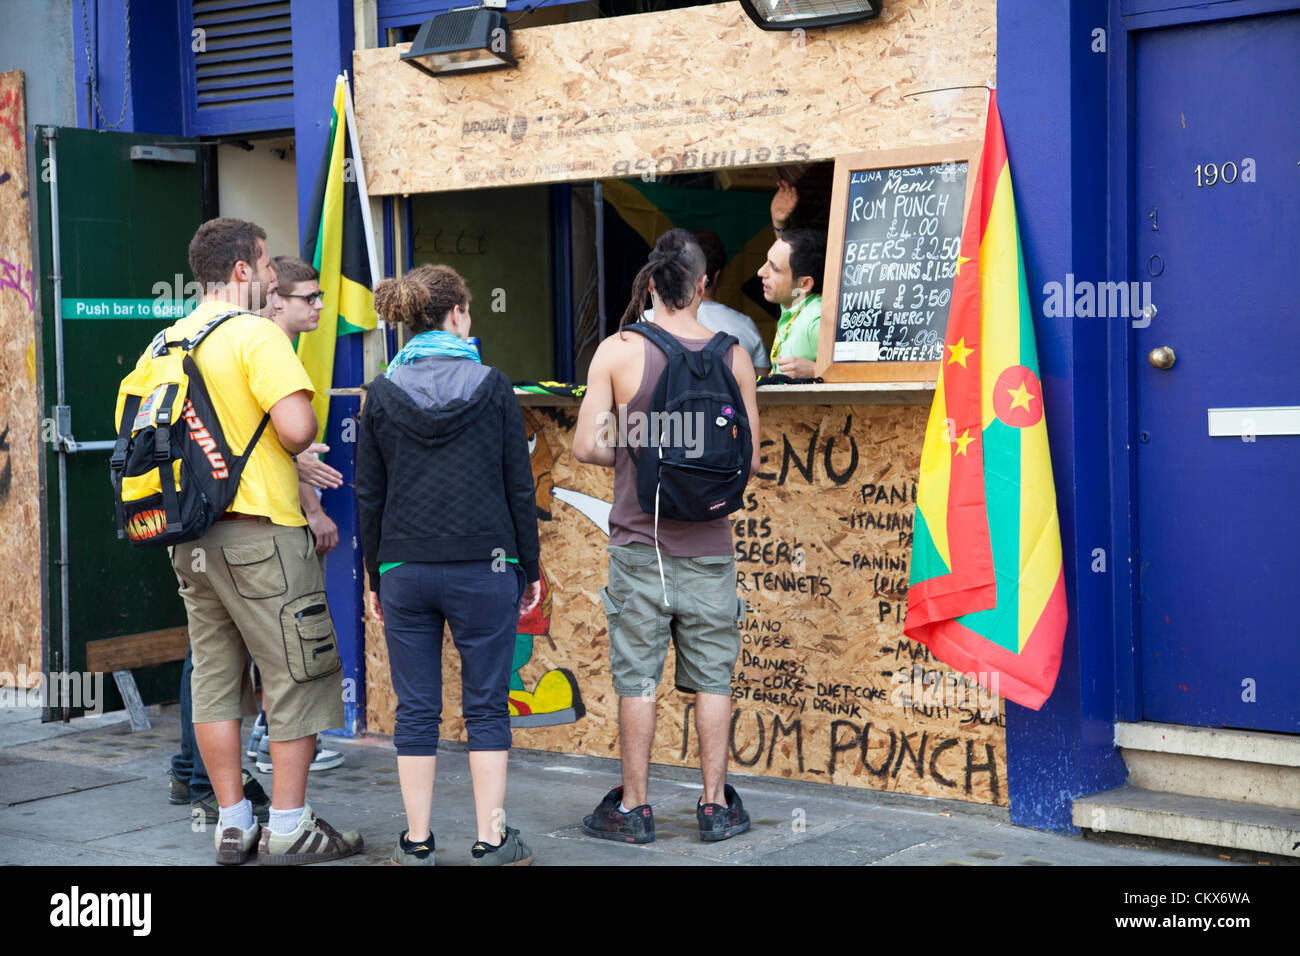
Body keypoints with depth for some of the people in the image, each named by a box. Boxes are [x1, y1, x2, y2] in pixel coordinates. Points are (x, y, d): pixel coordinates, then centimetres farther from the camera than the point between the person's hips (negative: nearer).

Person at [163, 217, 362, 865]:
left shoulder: (171, 339, 11)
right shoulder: (255, 334, -13)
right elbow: (297, 428, -24)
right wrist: (300, 439, 1)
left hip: (192, 537, 8)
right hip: (260, 531, -8)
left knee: (215, 677, 11)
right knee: (298, 676, 1)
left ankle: (233, 825, 16)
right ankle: (289, 829, 3)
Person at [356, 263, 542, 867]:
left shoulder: (382, 396, 1)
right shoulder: (492, 387, -2)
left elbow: (369, 496, 4)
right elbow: (519, 486, 0)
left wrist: (375, 577, 12)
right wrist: (530, 567, 8)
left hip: (405, 570, 2)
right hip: (484, 568, -1)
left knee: (416, 711, 8)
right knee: (487, 708, 6)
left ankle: (417, 842, 12)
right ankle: (492, 840, 8)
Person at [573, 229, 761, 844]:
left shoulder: (617, 351, -6)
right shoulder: (733, 356, -1)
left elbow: (586, 446, -7)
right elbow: (750, 460, 2)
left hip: (639, 542, -1)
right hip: (708, 543, 1)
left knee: (637, 677, 5)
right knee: (712, 677, 10)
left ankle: (633, 808, 12)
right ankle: (716, 805, 15)